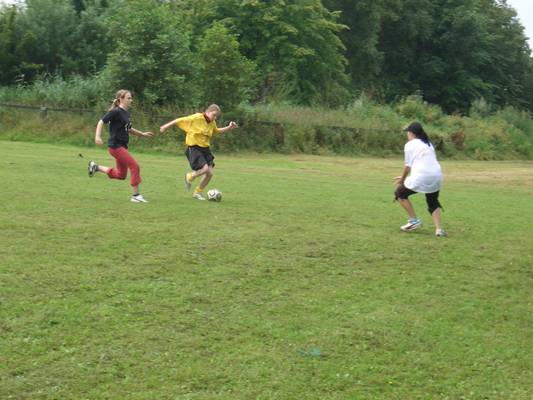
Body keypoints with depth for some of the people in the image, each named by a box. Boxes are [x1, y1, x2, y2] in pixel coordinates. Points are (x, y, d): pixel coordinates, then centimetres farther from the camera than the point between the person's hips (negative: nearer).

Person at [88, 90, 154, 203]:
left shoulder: (127, 114, 12)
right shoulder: (116, 112, -12)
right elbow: (101, 122, -14)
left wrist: (143, 134, 18)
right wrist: (97, 136, -27)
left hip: (122, 146, 9)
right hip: (115, 146, -9)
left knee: (121, 175, 14)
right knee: (134, 166, -12)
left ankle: (96, 167, 29)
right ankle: (135, 195, -4)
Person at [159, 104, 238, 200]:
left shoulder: (212, 123, 7)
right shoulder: (196, 118, -15)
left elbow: (216, 131, 29)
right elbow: (179, 120, -10)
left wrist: (229, 127, 17)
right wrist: (166, 126, -8)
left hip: (205, 149, 7)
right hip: (194, 148, -7)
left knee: (210, 173, 0)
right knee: (205, 168, -24)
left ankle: (198, 192, 20)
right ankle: (190, 177, 8)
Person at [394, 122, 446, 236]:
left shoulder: (410, 145, 4)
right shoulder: (428, 144, 24)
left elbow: (408, 165, 2)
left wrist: (402, 179, 17)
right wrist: (406, 177, 31)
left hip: (421, 177, -6)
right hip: (437, 176, 6)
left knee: (400, 193, 15)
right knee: (433, 202, 23)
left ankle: (414, 220, 11)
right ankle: (439, 229, 6)